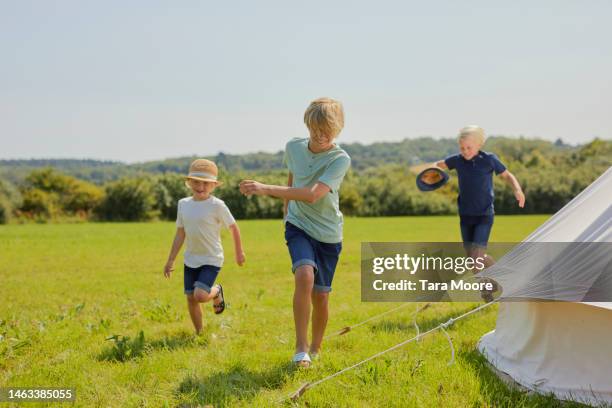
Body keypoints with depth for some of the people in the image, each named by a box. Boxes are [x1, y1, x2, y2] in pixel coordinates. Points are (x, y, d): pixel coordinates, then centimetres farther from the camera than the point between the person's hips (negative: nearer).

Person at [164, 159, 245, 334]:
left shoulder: (217, 205, -14)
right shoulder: (183, 204, 1)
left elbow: (233, 227, -2)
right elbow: (180, 234, 9)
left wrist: (239, 252, 6)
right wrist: (170, 261, 10)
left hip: (211, 260, -5)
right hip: (191, 259, 5)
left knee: (200, 295, -19)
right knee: (191, 298, 6)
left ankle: (217, 292, 15)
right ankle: (199, 333, 24)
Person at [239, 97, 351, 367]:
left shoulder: (340, 159, -19)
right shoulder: (293, 147, -4)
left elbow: (313, 195, -32)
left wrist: (266, 189, -36)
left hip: (328, 233, -1)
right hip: (299, 226, 1)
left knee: (320, 295, 4)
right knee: (305, 275, -26)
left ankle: (315, 349, 31)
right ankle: (301, 348, -20)